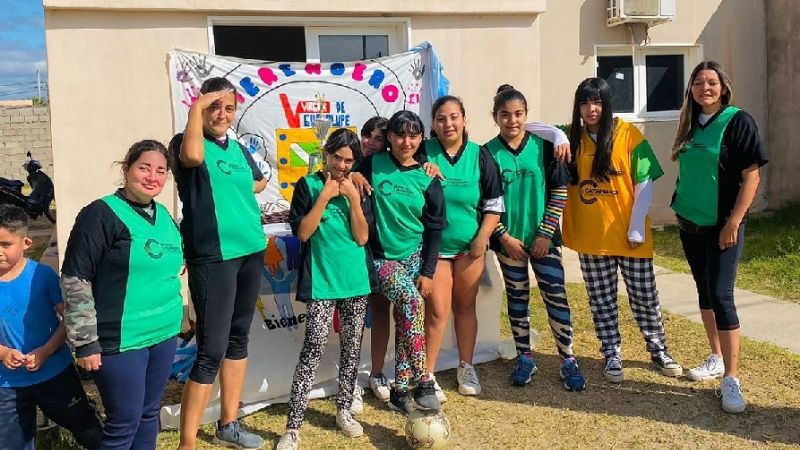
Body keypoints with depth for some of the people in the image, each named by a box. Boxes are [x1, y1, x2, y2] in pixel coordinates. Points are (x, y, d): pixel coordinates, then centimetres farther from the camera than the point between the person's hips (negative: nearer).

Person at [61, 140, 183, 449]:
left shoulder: (164, 216, 9)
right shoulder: (101, 214, -12)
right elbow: (75, 281, -15)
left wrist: (177, 320, 22)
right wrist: (85, 341, -16)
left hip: (165, 335, 7)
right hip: (120, 341, -6)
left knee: (149, 413, 16)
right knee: (125, 422, 2)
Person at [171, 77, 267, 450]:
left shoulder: (238, 148, 12)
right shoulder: (186, 142, -7)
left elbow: (259, 182, 30)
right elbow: (193, 156, -32)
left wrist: (237, 193, 11)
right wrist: (196, 108, -19)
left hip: (251, 252, 8)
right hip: (213, 258, -7)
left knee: (238, 338, 15)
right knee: (211, 349, -9)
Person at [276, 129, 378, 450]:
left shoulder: (358, 189, 7)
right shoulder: (308, 185, -1)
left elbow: (362, 237, -2)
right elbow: (302, 232, -11)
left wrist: (353, 197, -11)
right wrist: (325, 196, -14)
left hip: (356, 279, 4)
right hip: (322, 281, -4)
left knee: (352, 348, 10)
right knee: (314, 349, -10)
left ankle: (344, 410, 28)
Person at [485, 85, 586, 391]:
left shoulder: (543, 146, -3)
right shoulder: (488, 153, -3)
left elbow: (559, 191, -3)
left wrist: (545, 233, -8)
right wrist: (505, 237, -9)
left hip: (543, 238, 0)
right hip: (508, 240, 1)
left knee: (556, 296, -1)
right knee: (517, 299, 11)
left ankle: (568, 360, 12)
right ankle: (524, 358, 24)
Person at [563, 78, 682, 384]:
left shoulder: (628, 134, -6)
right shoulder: (572, 136, 2)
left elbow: (644, 182, -7)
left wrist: (637, 227, -10)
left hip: (629, 235, -2)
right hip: (590, 237, 2)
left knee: (645, 298, 11)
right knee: (602, 302, 11)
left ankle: (659, 352, 30)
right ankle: (612, 356, 26)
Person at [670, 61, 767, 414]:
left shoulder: (738, 122, -10)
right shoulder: (690, 124, 8)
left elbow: (751, 177, -13)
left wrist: (733, 223, -17)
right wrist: (681, 210, 14)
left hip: (722, 226, -6)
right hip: (690, 225, 6)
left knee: (721, 295, -11)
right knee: (704, 291, 13)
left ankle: (731, 378, -4)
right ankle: (716, 359, 28)